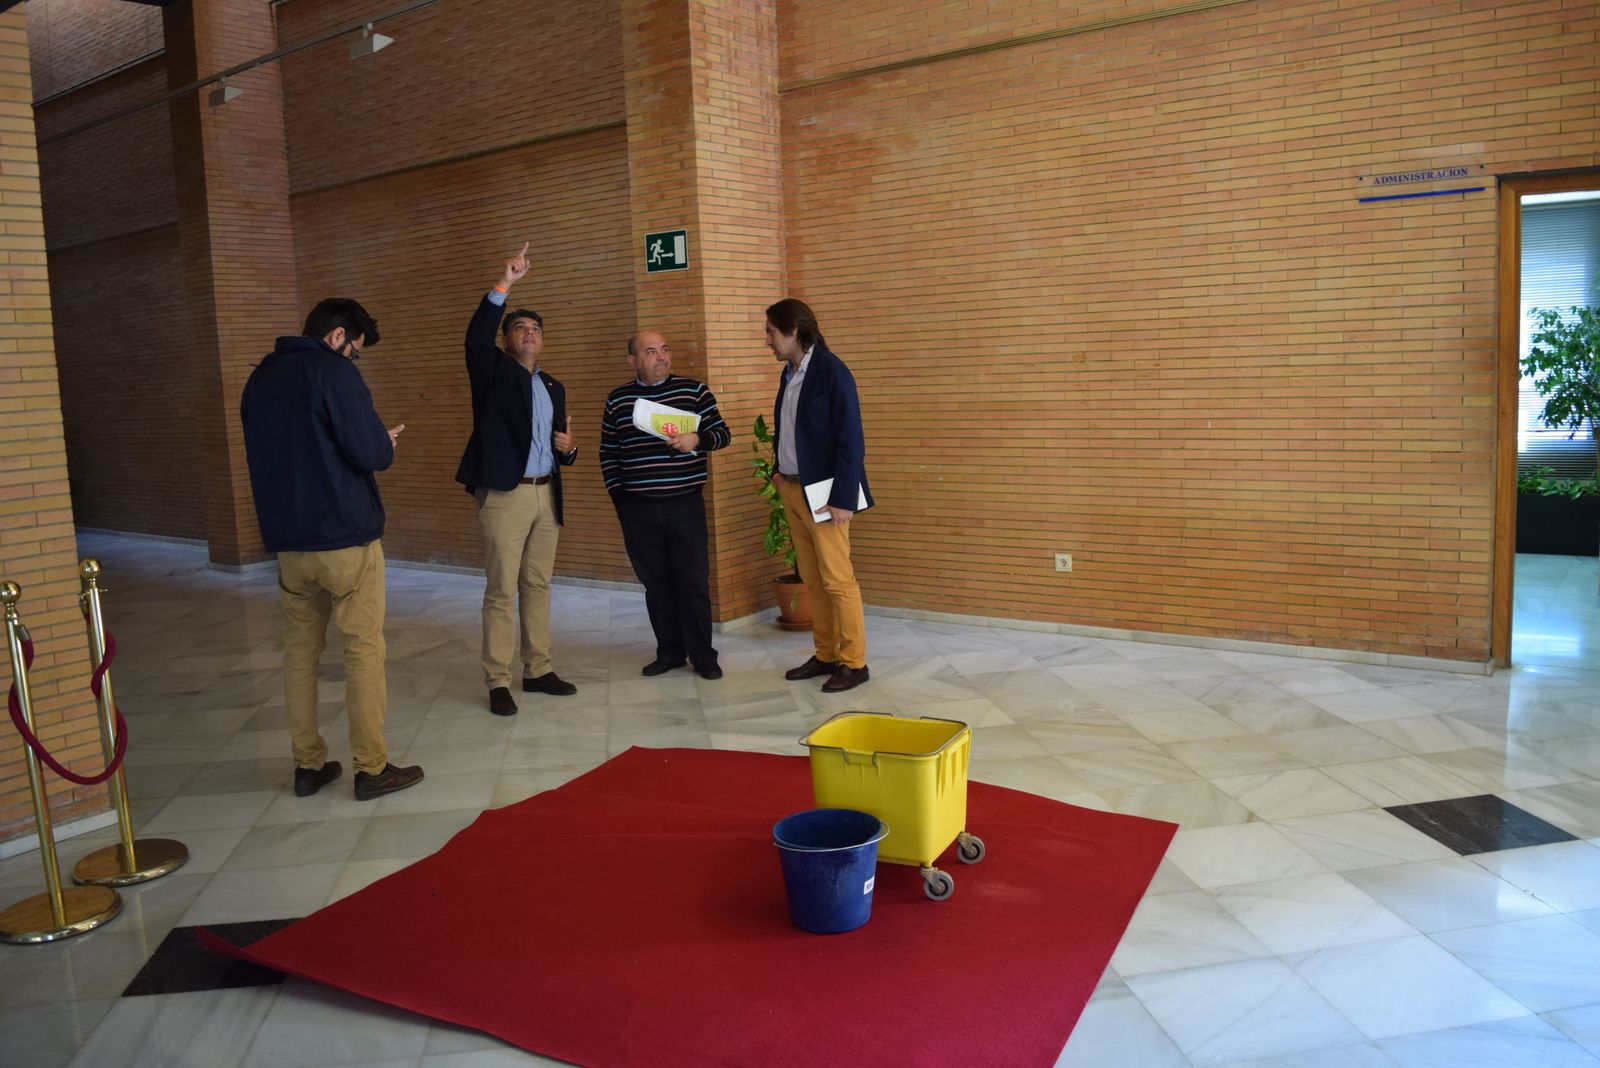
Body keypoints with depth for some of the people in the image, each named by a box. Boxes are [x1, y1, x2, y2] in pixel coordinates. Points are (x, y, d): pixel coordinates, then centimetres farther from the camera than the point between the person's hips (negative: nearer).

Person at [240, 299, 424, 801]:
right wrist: (388, 443, 5)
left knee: (300, 651, 12)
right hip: (345, 538, -7)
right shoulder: (333, 371, -11)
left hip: (287, 540, 7)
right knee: (364, 651, 1)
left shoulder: (260, 378, 12)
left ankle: (308, 765, 18)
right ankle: (372, 769, 6)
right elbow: (370, 453, -18)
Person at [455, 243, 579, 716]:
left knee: (538, 586, 11)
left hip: (546, 496, 6)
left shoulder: (553, 387, 19)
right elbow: (476, 337, -20)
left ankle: (538, 670, 20)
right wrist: (505, 284, -26)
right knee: (501, 591, -5)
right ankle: (497, 682, 1)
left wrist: (569, 447, 1)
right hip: (503, 495, -6)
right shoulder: (493, 371, 2)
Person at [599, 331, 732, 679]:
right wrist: (618, 494, 4)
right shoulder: (617, 400, 7)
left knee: (693, 582, 0)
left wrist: (697, 439, -16)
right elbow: (608, 454, 12)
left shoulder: (694, 390, 1)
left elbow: (722, 433, 4)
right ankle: (670, 651, 21)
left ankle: (702, 654, 12)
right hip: (638, 508, 2)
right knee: (656, 583, 9)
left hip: (686, 505, -2)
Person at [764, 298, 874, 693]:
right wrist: (780, 471, 7)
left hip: (822, 492, -8)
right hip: (792, 490, 8)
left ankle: (854, 663, 10)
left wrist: (844, 498, -19)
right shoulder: (789, 373, 10)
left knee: (837, 579, -1)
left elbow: (851, 439, -17)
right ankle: (825, 656, 23)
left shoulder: (831, 371, -14)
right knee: (812, 579, 13)